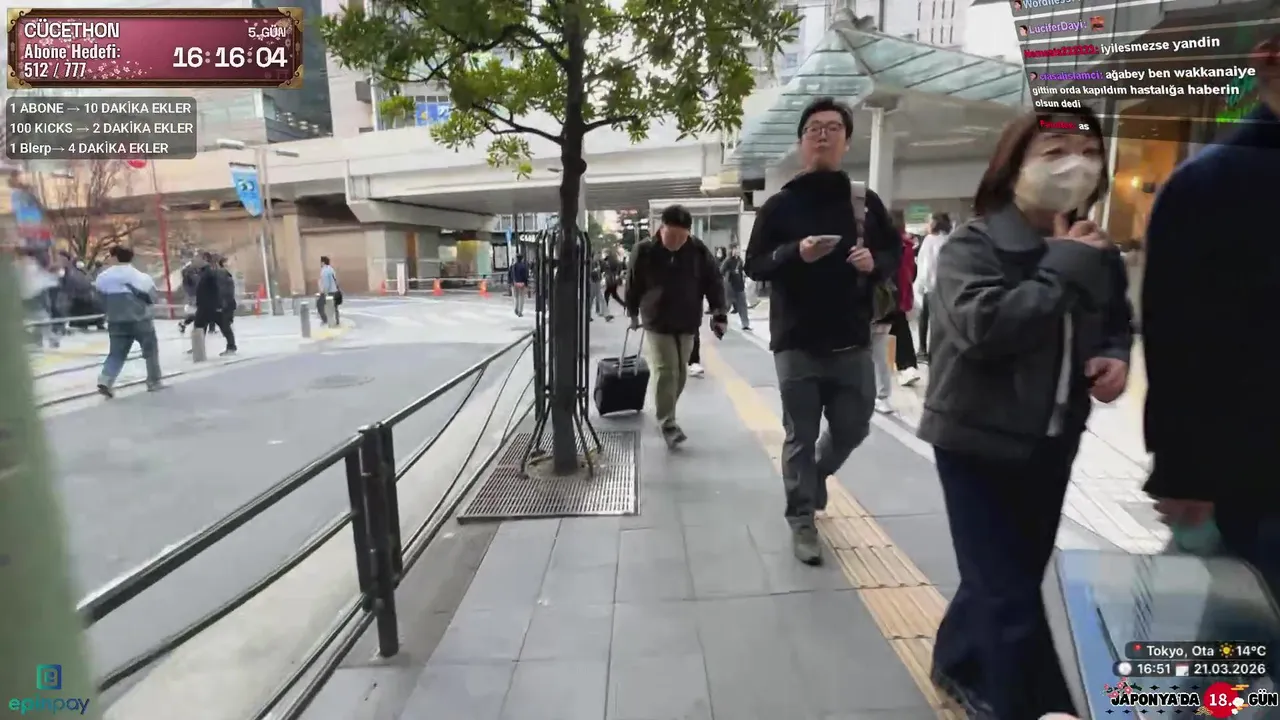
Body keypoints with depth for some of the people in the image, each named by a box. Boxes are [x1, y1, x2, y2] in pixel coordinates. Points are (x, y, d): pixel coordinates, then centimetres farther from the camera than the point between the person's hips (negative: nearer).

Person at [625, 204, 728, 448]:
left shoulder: (698, 250, -6)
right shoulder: (644, 251, -11)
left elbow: (714, 281, -1)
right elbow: (632, 285, 1)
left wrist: (719, 312, -8)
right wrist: (633, 313, 9)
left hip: (687, 323, 3)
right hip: (657, 322, -3)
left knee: (680, 372, 12)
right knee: (665, 371, -12)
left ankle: (666, 412, 32)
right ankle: (667, 422, -4)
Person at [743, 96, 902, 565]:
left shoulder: (866, 202, 8)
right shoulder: (780, 205, 1)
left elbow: (895, 256, 13)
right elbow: (754, 265, -1)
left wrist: (875, 262, -11)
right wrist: (796, 252, -19)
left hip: (852, 342, 3)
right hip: (797, 343, -3)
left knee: (852, 429, 13)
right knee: (801, 437, 3)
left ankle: (817, 475, 44)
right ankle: (802, 522, 18)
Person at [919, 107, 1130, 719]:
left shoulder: (1095, 252, 5)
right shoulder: (972, 246, -14)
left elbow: (1118, 322, 21)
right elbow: (983, 327, -31)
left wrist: (1116, 357, -1)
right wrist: (1063, 270, -22)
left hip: (1052, 441, 7)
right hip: (979, 440, -7)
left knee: (1015, 575, 20)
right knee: (1009, 590, -2)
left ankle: (959, 665, 42)